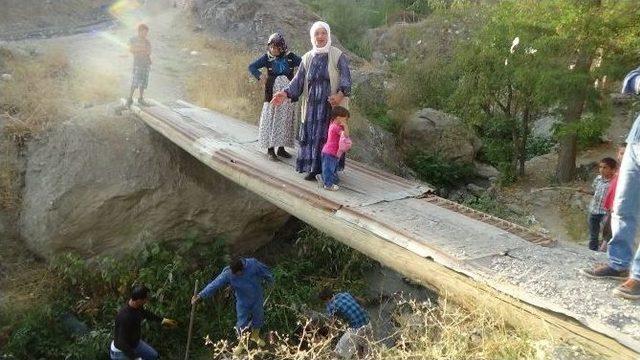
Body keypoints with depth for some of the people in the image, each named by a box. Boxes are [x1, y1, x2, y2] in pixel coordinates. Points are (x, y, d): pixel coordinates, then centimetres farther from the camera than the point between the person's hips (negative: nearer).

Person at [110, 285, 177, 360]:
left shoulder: (138, 306, -13)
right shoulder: (125, 317, -37)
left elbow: (145, 313, 11)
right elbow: (122, 343, -32)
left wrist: (162, 320, 15)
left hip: (134, 343, 8)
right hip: (121, 350, -8)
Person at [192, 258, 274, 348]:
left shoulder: (253, 264, -25)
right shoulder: (227, 274, -26)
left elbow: (265, 271, -8)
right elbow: (214, 284, -27)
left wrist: (270, 280, 9)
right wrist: (200, 295, -29)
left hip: (257, 298, 1)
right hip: (243, 301, -1)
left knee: (258, 317, 19)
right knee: (242, 321, 5)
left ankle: (255, 336, 48)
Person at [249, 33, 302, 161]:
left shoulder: (290, 57, 0)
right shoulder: (267, 57, 0)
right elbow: (251, 66, 3)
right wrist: (260, 76, -13)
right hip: (272, 94, -1)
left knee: (285, 120, 7)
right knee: (271, 120, -2)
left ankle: (281, 148, 18)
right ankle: (270, 149, 3)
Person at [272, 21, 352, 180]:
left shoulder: (338, 56, -2)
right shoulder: (307, 58, 11)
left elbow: (346, 79, -12)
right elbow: (298, 80, 5)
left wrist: (341, 94, -31)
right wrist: (286, 93, -11)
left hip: (332, 105, -4)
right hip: (312, 106, 4)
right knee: (311, 135, 4)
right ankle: (313, 168, 15)